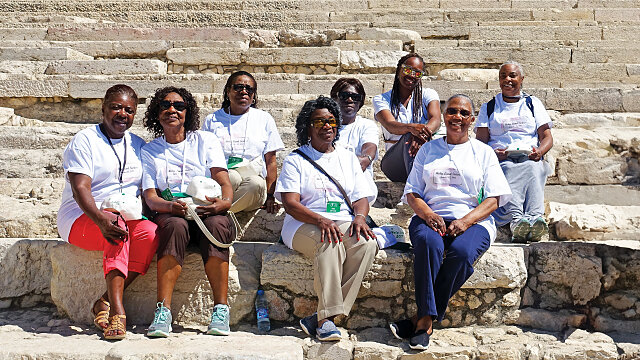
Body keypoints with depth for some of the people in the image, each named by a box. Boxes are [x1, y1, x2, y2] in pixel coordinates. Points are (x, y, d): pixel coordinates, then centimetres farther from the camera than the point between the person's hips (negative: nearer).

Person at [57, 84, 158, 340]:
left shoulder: (138, 145, 15)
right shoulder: (84, 141, -1)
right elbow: (80, 189, -15)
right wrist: (101, 218, -33)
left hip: (128, 216, 5)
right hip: (82, 218, -4)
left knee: (150, 232, -28)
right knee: (117, 230, -37)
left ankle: (105, 302, -25)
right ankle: (117, 310, -42)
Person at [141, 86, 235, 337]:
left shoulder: (205, 140, 14)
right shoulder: (149, 151, 16)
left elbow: (224, 182, 3)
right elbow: (150, 197, 3)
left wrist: (225, 201, -22)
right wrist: (171, 206, -21)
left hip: (207, 211, 0)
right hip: (169, 214, 0)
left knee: (216, 224, -35)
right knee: (175, 225, -36)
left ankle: (221, 309, -36)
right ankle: (163, 311, -41)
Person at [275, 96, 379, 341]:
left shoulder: (348, 158, 21)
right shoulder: (295, 160, 8)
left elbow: (361, 197, 14)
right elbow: (290, 203, -4)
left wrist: (359, 217, -11)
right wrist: (321, 220, -22)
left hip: (344, 223, 3)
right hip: (304, 225, -3)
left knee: (367, 243, -30)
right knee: (330, 243, -37)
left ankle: (321, 317, -29)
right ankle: (327, 318, -34)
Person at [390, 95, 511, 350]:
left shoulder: (483, 152, 16)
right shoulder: (428, 150, 20)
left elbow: (493, 199, 6)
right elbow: (412, 192, 12)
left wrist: (465, 221, -13)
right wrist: (428, 215, -10)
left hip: (473, 220, -1)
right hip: (431, 217, 1)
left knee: (462, 251, -35)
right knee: (428, 243, -35)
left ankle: (422, 319, -26)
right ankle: (427, 321, -33)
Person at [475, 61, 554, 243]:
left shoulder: (533, 103, 23)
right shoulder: (488, 107, 21)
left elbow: (547, 137, 14)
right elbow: (480, 141, 10)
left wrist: (539, 151, -10)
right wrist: (493, 153, -13)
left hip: (530, 158, 1)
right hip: (501, 161, 0)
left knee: (532, 167, -37)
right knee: (510, 171, -38)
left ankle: (535, 219, -58)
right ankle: (517, 220, -60)